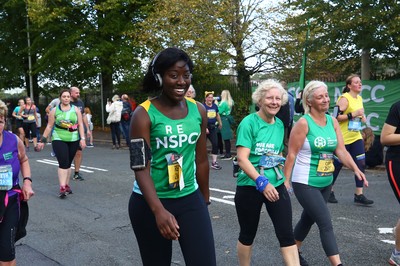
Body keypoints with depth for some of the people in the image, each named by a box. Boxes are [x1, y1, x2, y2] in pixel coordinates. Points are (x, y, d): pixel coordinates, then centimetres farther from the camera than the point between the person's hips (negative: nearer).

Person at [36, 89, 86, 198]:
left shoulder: (76, 109, 5)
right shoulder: (55, 110, 2)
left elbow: (80, 125, 3)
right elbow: (49, 126, 4)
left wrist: (82, 139, -5)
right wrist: (43, 140, 2)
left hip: (73, 140, 2)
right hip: (58, 139, -2)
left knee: (68, 163, 10)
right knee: (63, 163, -13)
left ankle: (66, 185, 22)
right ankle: (62, 188, -14)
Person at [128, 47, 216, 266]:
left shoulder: (198, 110, 1)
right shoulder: (144, 114, -12)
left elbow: (201, 160, 9)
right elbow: (141, 167, -18)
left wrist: (205, 199, 15)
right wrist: (158, 210, -29)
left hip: (190, 199, 3)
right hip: (150, 202, -3)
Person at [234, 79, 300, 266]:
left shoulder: (279, 124, 7)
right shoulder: (249, 122, -12)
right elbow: (242, 159, -20)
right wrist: (262, 182, -29)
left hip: (276, 185, 5)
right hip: (250, 187, -4)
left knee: (286, 234, 0)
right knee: (247, 235, 12)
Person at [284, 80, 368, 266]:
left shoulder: (333, 121, 4)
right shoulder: (303, 122, -15)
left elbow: (341, 150, -1)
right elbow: (291, 154, -14)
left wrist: (356, 169, -15)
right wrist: (286, 180, -16)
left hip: (326, 182, 7)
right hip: (306, 183, -7)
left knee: (308, 219, 20)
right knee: (326, 224, -9)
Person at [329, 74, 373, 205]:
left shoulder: (359, 98, 12)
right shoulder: (344, 98, -14)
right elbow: (336, 117, -22)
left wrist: (362, 116, 7)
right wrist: (354, 114, -24)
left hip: (356, 137, 8)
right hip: (343, 138, -7)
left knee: (361, 164, 0)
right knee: (337, 165, 4)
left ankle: (359, 195, 6)